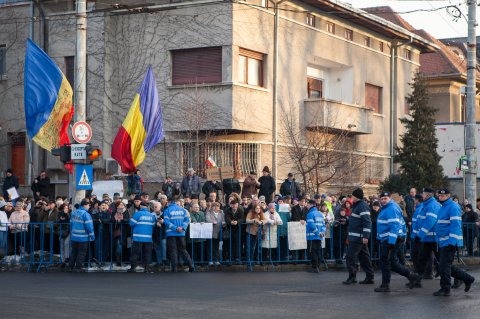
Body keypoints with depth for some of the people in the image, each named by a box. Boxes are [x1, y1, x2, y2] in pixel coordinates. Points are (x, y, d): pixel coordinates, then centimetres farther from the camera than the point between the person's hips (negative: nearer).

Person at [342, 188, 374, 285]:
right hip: (355, 236, 10)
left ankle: (352, 277, -3)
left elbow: (367, 222, -23)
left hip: (357, 237, -10)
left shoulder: (362, 206, -17)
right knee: (364, 257, 11)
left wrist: (365, 236, -26)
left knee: (350, 256, -7)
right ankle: (369, 277, 14)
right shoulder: (356, 205, 16)